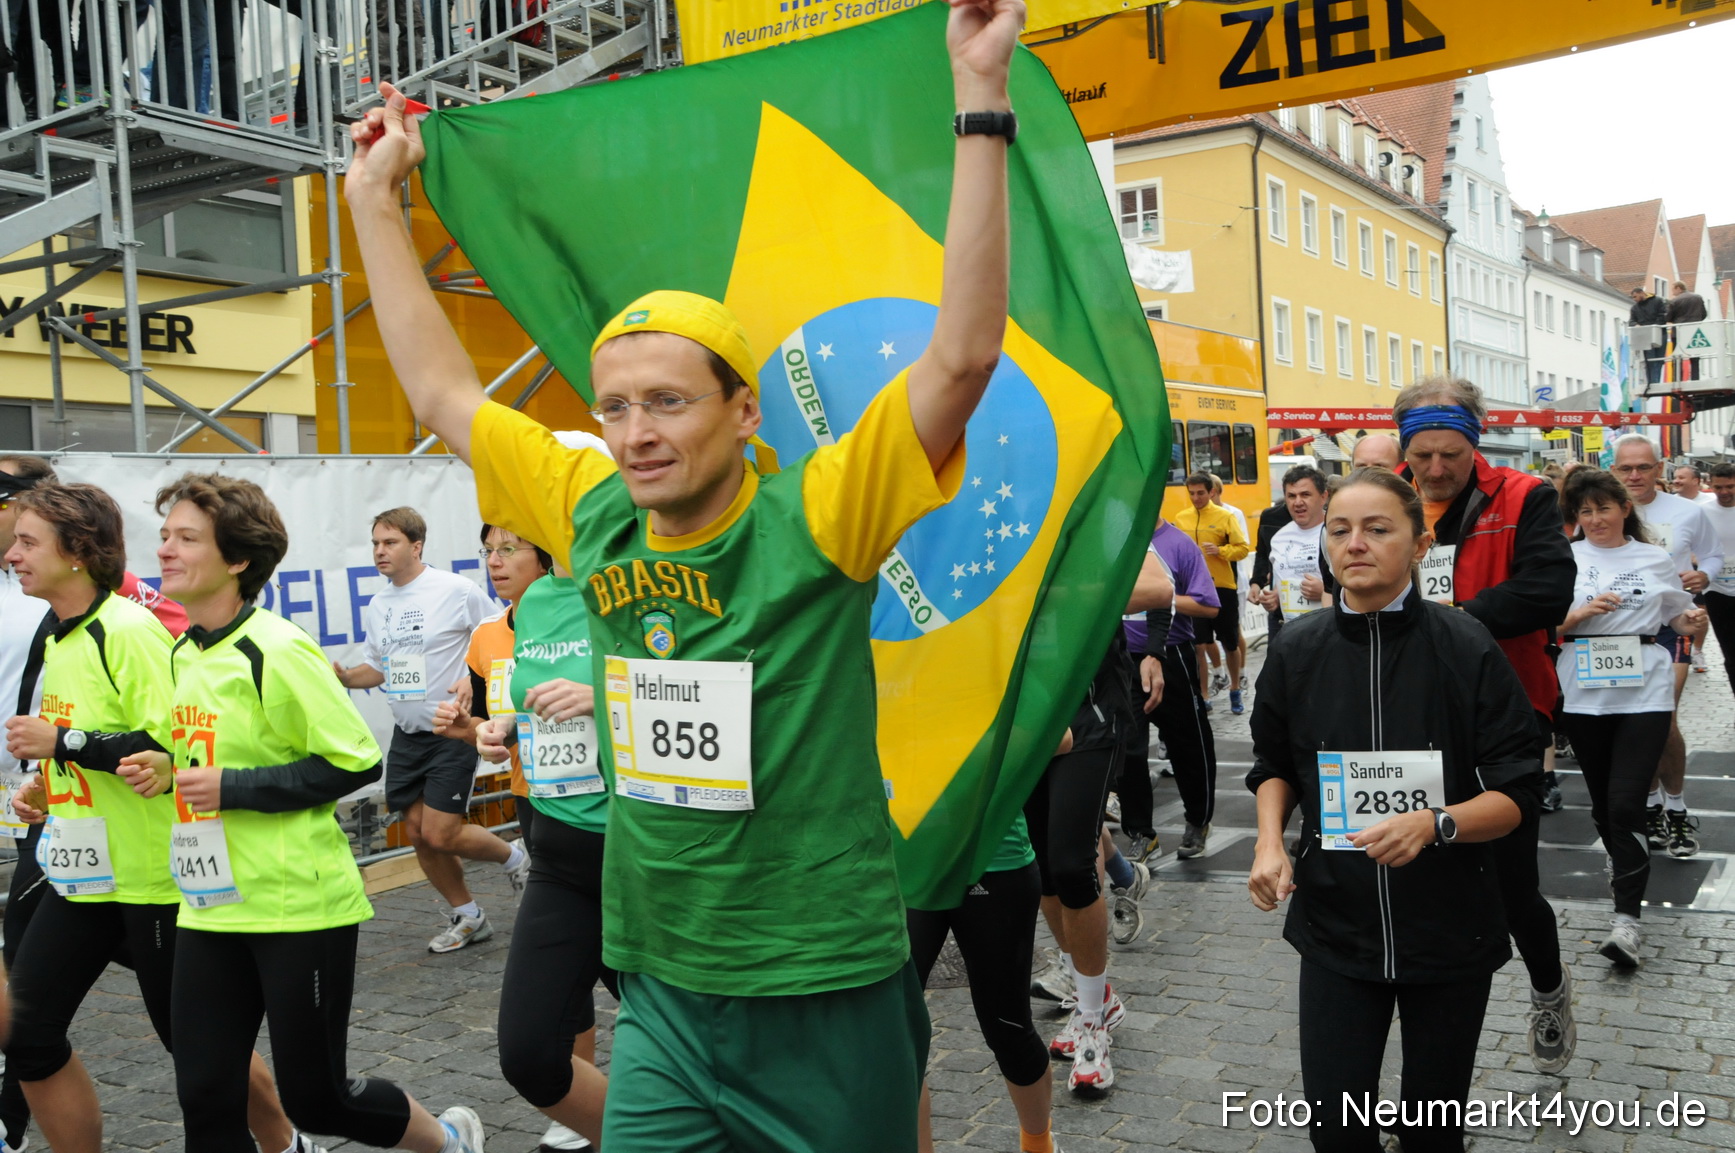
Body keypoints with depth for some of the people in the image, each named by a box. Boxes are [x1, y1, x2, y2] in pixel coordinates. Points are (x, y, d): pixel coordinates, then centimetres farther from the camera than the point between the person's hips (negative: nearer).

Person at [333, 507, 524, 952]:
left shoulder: (456, 590, -11)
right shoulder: (377, 605, 9)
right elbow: (378, 666, 19)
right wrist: (346, 677, -1)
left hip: (452, 731, -7)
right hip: (406, 735, 7)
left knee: (440, 835, -11)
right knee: (417, 832, 7)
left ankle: (515, 856, 19)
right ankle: (467, 917, 26)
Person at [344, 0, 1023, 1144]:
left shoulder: (816, 520, -14)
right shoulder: (596, 520, -1)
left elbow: (964, 357, -24)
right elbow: (443, 389, 11)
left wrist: (981, 103, -25)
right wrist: (376, 200, 15)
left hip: (828, 998, -4)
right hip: (663, 997, 4)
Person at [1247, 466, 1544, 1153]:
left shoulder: (1469, 650, -11)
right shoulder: (1296, 652, -3)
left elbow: (1515, 793, -8)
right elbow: (1274, 763, 12)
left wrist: (1434, 823, -26)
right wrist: (1269, 841, -5)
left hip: (1450, 930, -1)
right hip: (1336, 925, 1)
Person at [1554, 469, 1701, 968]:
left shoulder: (1656, 560, 7)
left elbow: (1678, 615, 18)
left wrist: (1692, 618, -4)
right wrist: (1582, 613, -14)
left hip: (1645, 691, -1)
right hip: (1585, 692, 1)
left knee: (1626, 801, -11)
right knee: (1602, 797, 13)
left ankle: (1627, 917, -9)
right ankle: (1619, 858, 43)